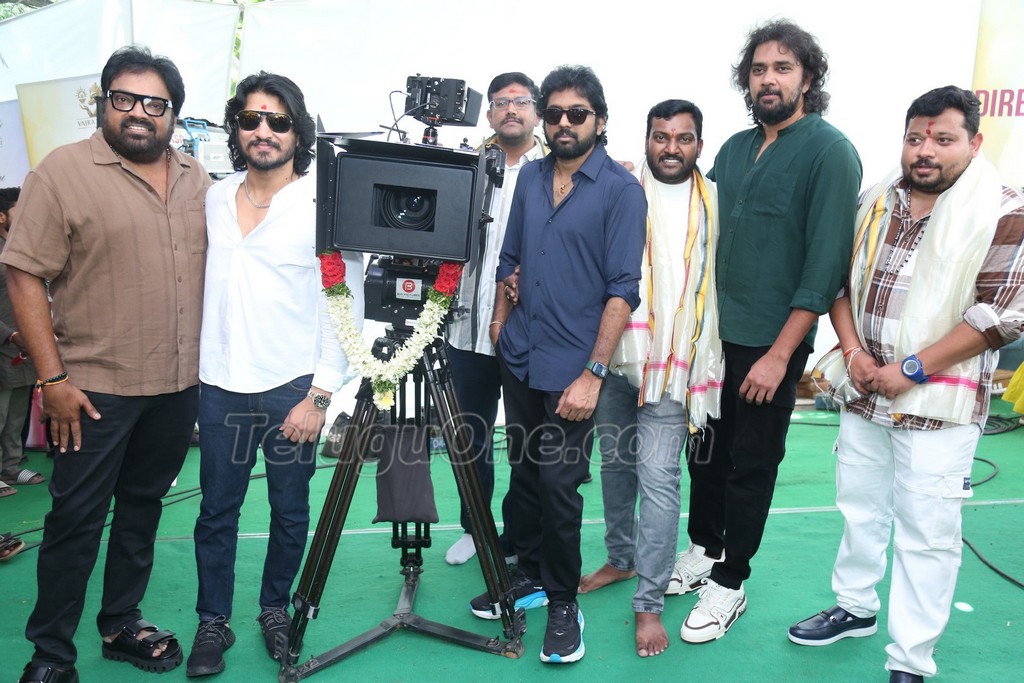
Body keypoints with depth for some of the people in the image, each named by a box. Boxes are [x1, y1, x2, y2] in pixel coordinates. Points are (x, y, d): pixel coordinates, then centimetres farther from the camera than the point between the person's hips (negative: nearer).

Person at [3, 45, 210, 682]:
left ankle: (123, 624, 33)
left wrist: (211, 363, 11)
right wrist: (53, 378, -14)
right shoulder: (62, 171, -7)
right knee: (77, 519, 4)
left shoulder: (197, 179, 8)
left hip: (180, 385, 5)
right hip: (96, 388, -5)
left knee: (143, 507, 16)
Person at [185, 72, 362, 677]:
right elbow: (197, 287, 17)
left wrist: (319, 396, -12)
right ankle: (214, 622, 26)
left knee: (290, 509, 9)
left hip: (293, 387, -3)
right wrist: (191, 369, 12)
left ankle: (276, 609, 30)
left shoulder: (324, 203, -6)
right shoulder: (213, 200, 8)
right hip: (220, 385, 4)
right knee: (217, 509, 9)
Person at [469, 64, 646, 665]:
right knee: (524, 472, 14)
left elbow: (623, 289, -13)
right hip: (519, 356, 5)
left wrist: (593, 373, -18)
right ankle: (530, 574, 32)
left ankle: (563, 601, 18)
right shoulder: (530, 177, 9)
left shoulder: (621, 190, -8)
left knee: (559, 485, -2)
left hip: (572, 367, -5)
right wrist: (500, 319, 15)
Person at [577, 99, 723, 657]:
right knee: (616, 462, 15)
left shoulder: (712, 204, 7)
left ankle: (649, 603, 5)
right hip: (611, 353, 2)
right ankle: (621, 558, 36)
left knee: (657, 477, -5)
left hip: (671, 361, -2)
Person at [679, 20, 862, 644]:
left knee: (751, 465, 7)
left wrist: (779, 354, -17)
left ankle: (730, 583, 23)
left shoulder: (830, 152, -10)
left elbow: (826, 263, -15)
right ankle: (704, 551, 36)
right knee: (707, 451, 15)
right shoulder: (735, 148, 9)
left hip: (770, 344, -6)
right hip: (715, 333, 6)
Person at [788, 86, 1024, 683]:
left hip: (940, 402, -5)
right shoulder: (875, 202, 7)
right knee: (860, 507, 18)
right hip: (865, 391, 5)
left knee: (927, 532, 2)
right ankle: (855, 608, 39)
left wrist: (910, 369, -16)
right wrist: (854, 353, -4)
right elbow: (841, 281, 11)